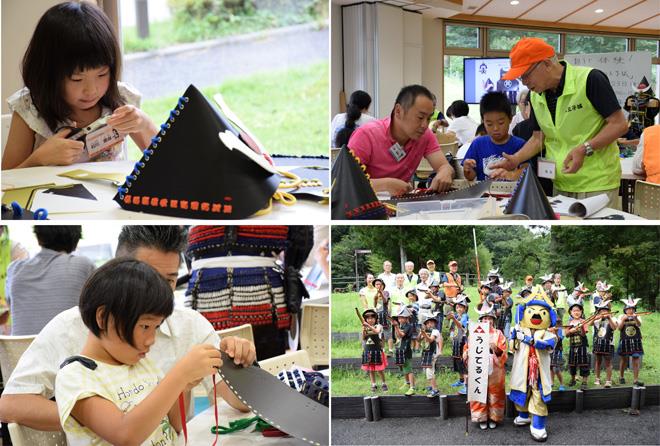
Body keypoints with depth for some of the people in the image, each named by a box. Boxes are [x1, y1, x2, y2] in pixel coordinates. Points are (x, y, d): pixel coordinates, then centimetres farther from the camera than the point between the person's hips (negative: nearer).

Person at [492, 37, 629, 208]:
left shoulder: (590, 79, -15)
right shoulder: (536, 96, 6)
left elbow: (619, 124, -13)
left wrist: (585, 149, -23)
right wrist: (515, 160, -2)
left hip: (597, 185, -5)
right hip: (559, 186, 6)